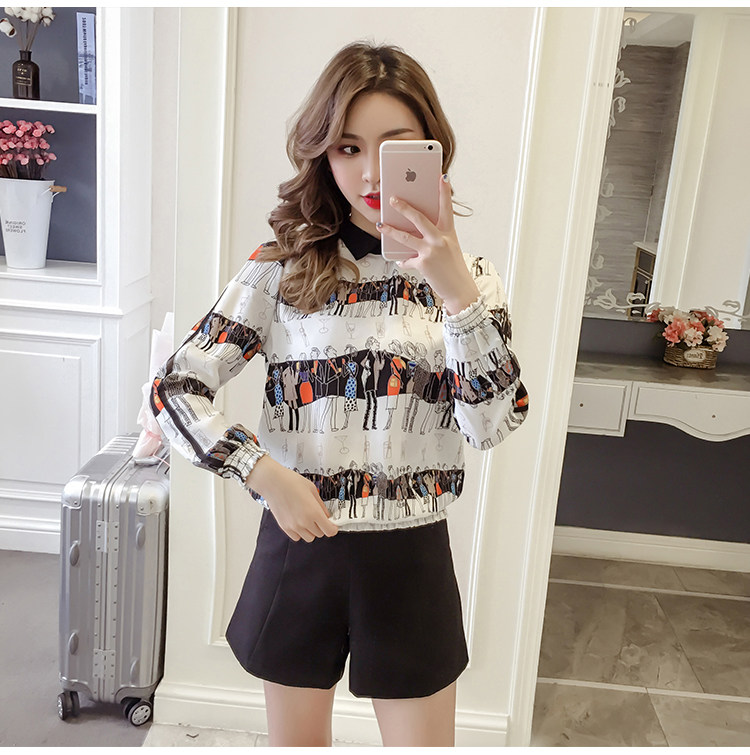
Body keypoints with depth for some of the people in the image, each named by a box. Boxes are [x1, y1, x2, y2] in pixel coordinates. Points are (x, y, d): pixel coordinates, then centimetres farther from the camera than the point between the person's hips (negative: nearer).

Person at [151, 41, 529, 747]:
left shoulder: (465, 276, -3)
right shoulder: (282, 267, -6)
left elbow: (494, 423, -16)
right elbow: (174, 388, -7)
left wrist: (456, 289, -27)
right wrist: (268, 475, -18)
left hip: (411, 557, 1)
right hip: (299, 546, 0)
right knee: (296, 740, 21)